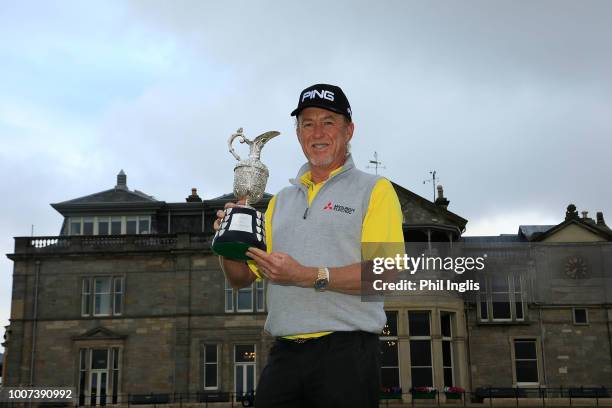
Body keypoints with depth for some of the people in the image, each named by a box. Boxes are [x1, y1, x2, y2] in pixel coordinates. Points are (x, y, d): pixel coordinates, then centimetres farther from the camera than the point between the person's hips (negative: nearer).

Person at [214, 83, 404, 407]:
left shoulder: (374, 190, 4)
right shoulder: (281, 201, 21)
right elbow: (241, 278, 20)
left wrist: (308, 276, -19)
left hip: (346, 354, -4)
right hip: (284, 354, 5)